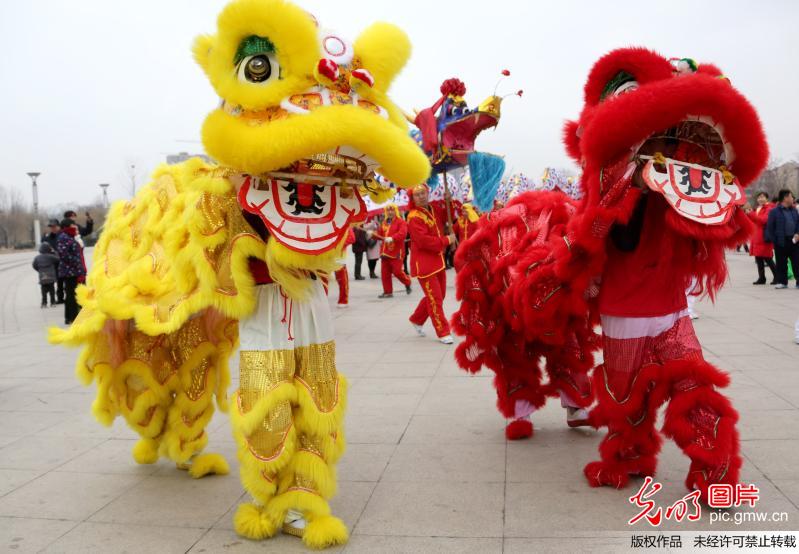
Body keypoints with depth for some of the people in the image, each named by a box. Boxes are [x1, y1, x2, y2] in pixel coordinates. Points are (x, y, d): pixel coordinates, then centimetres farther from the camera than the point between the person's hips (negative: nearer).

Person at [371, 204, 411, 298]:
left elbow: (402, 233, -22)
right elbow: (380, 234, 19)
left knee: (397, 271, -9)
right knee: (385, 273, 5)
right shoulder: (384, 222, 16)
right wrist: (373, 233, 0)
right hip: (385, 251, 7)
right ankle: (388, 292, 13)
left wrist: (392, 238, -35)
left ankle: (407, 283, 20)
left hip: (396, 252, -7)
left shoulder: (401, 222, -6)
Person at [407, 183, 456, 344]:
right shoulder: (414, 217, -17)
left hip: (438, 261, 9)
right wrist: (446, 240, -19)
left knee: (439, 295, 17)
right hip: (424, 263, -9)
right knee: (435, 298, -5)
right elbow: (424, 241, -27)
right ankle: (443, 332, 5)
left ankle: (417, 320, 34)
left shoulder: (432, 209, 8)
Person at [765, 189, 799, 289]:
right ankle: (782, 282, 14)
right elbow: (769, 227, -5)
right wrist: (772, 240, -10)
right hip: (781, 242, -4)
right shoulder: (774, 212, -4)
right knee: (781, 263, 4)